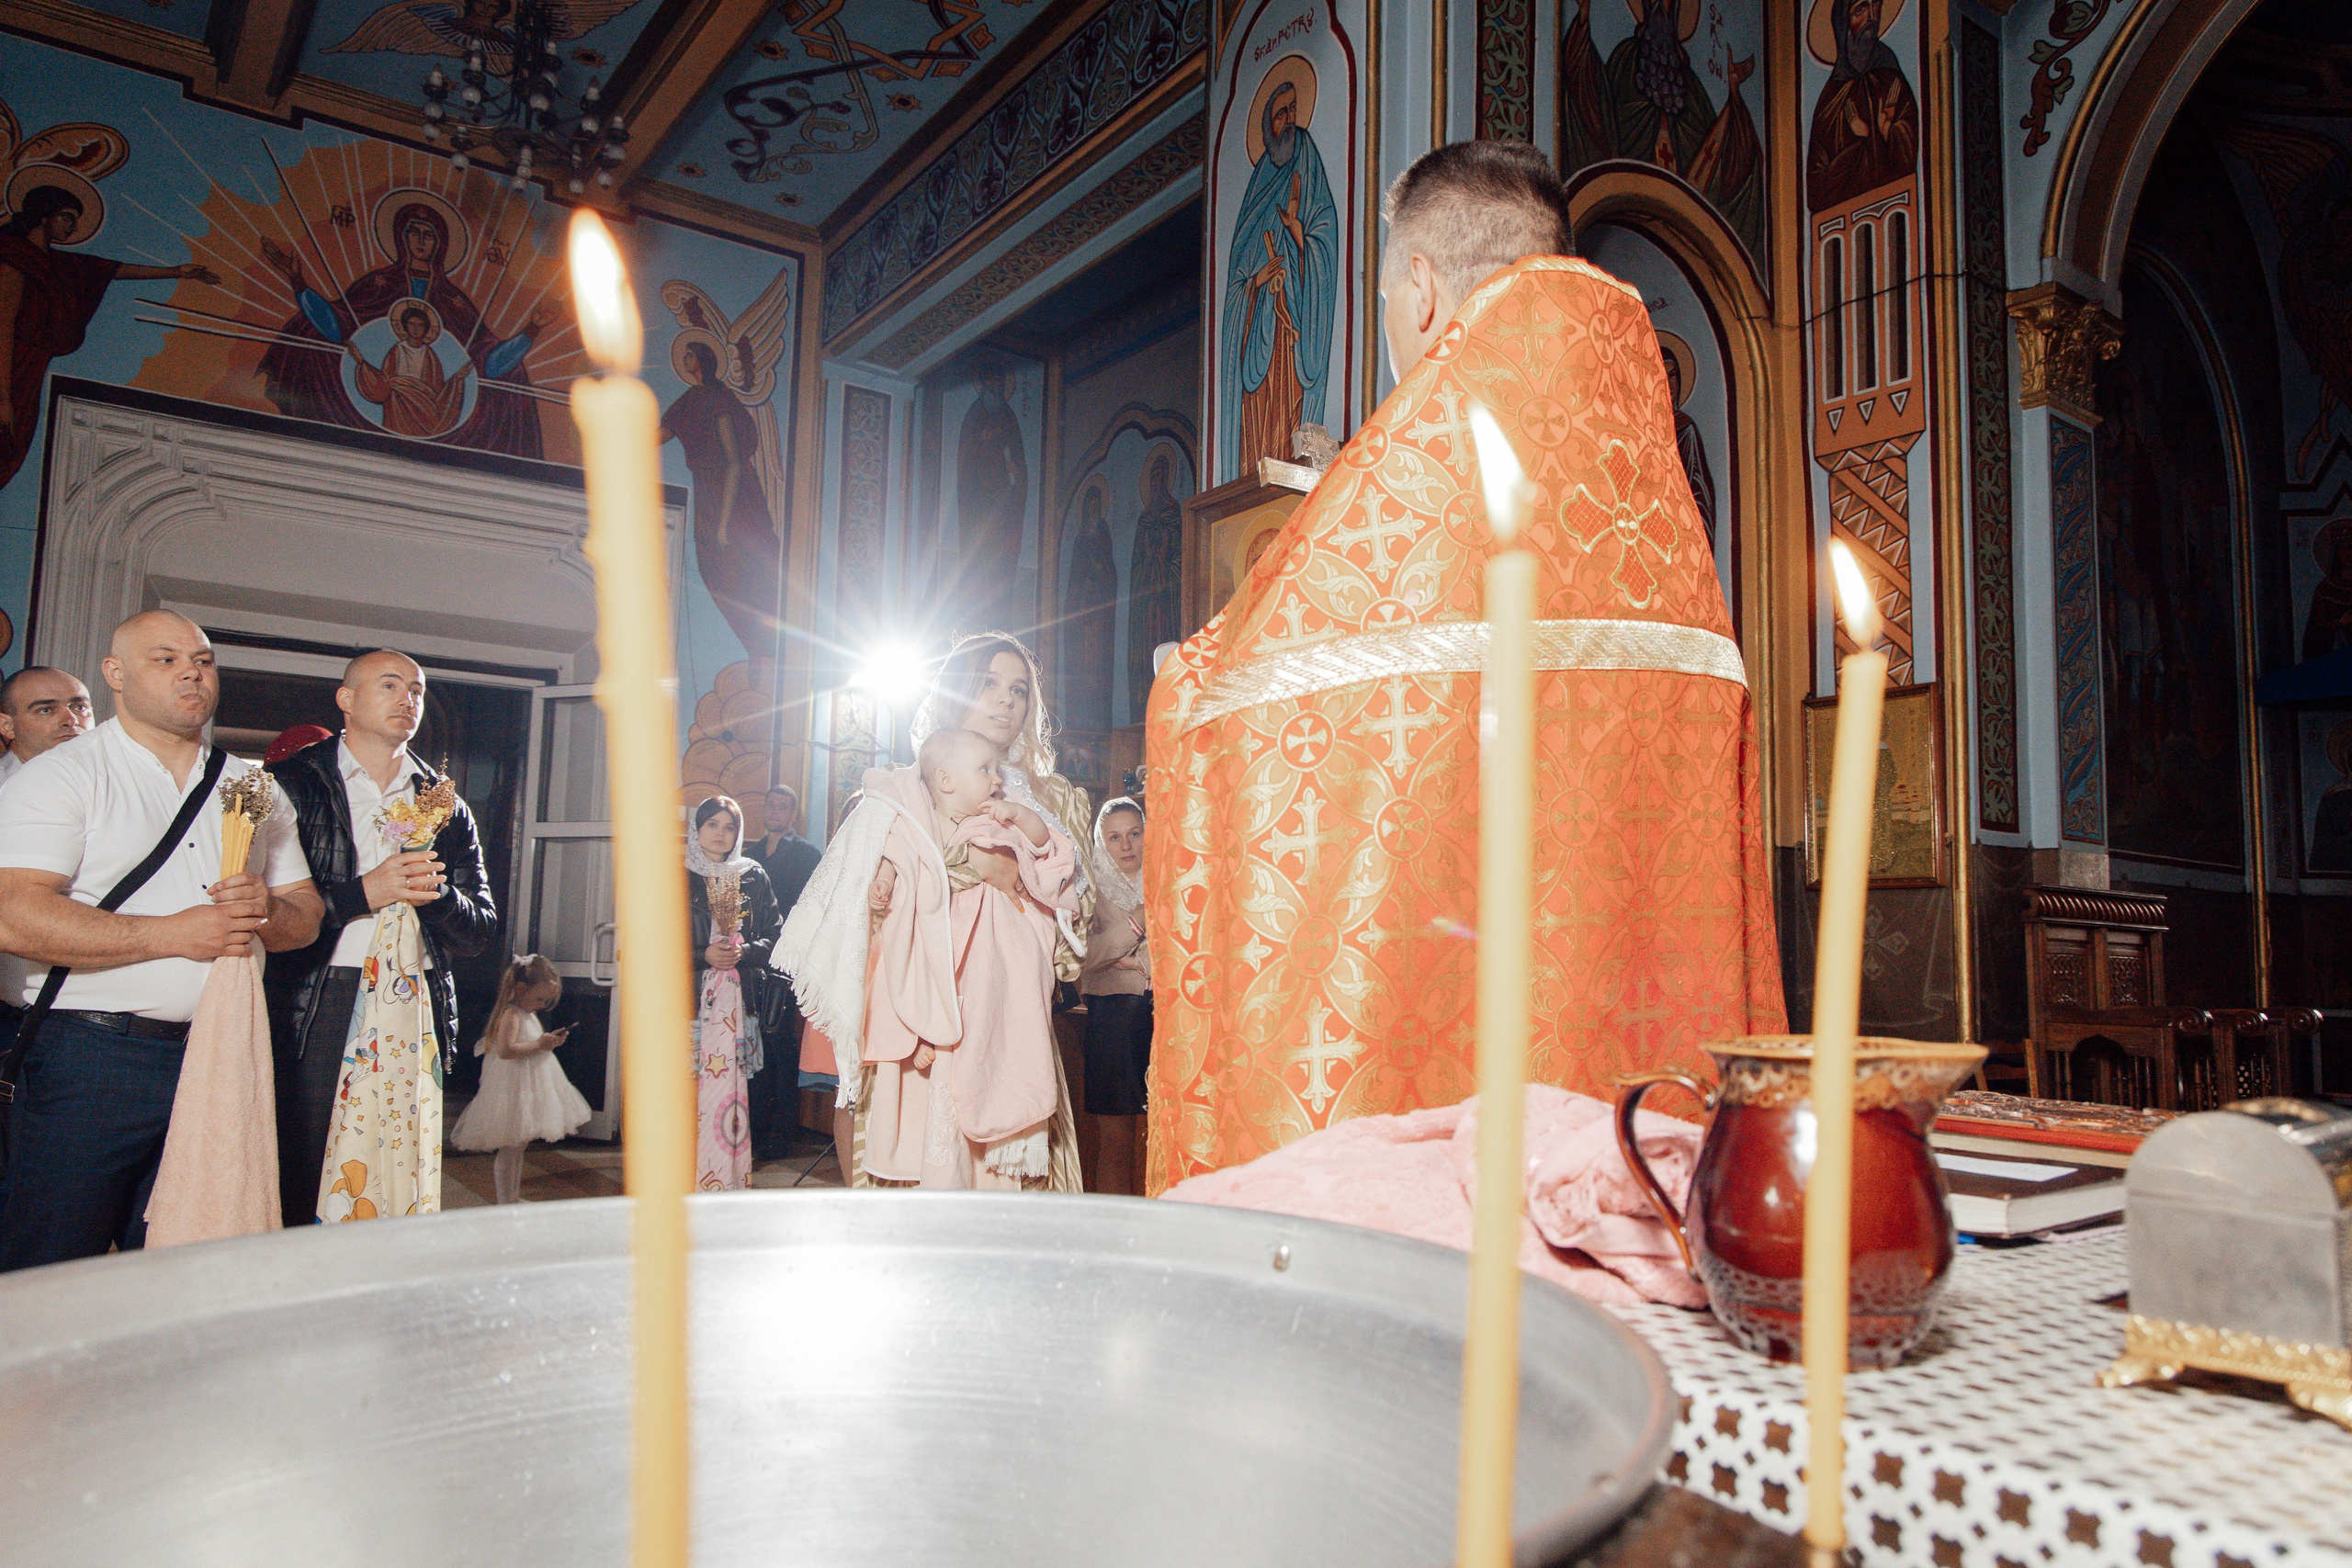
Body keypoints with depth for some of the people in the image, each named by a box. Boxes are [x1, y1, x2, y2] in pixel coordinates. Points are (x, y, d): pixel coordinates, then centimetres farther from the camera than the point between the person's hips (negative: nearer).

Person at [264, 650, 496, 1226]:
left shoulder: (447, 806, 18)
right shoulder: (293, 783, 7)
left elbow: (480, 929, 13)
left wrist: (435, 893, -6)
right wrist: (365, 893, -12)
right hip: (316, 1011, -3)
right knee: (301, 1189, -5)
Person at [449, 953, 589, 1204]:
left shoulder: (529, 1014, 16)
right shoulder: (510, 1015, -16)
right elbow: (505, 1050, -29)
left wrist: (549, 1040, 8)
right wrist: (539, 1044, -23)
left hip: (529, 1089, 10)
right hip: (513, 1088, -10)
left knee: (519, 1146, 17)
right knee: (510, 1148, -5)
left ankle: (514, 1197, 26)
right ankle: (504, 1202, 1)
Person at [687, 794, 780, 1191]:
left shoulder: (754, 877, 13)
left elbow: (775, 934, 10)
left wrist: (744, 951, -8)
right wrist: (704, 956, -11)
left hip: (736, 1000, 2)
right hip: (690, 997, -2)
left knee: (728, 1090, -3)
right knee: (690, 1093, -8)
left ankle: (727, 1181, 4)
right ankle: (686, 1184, -2)